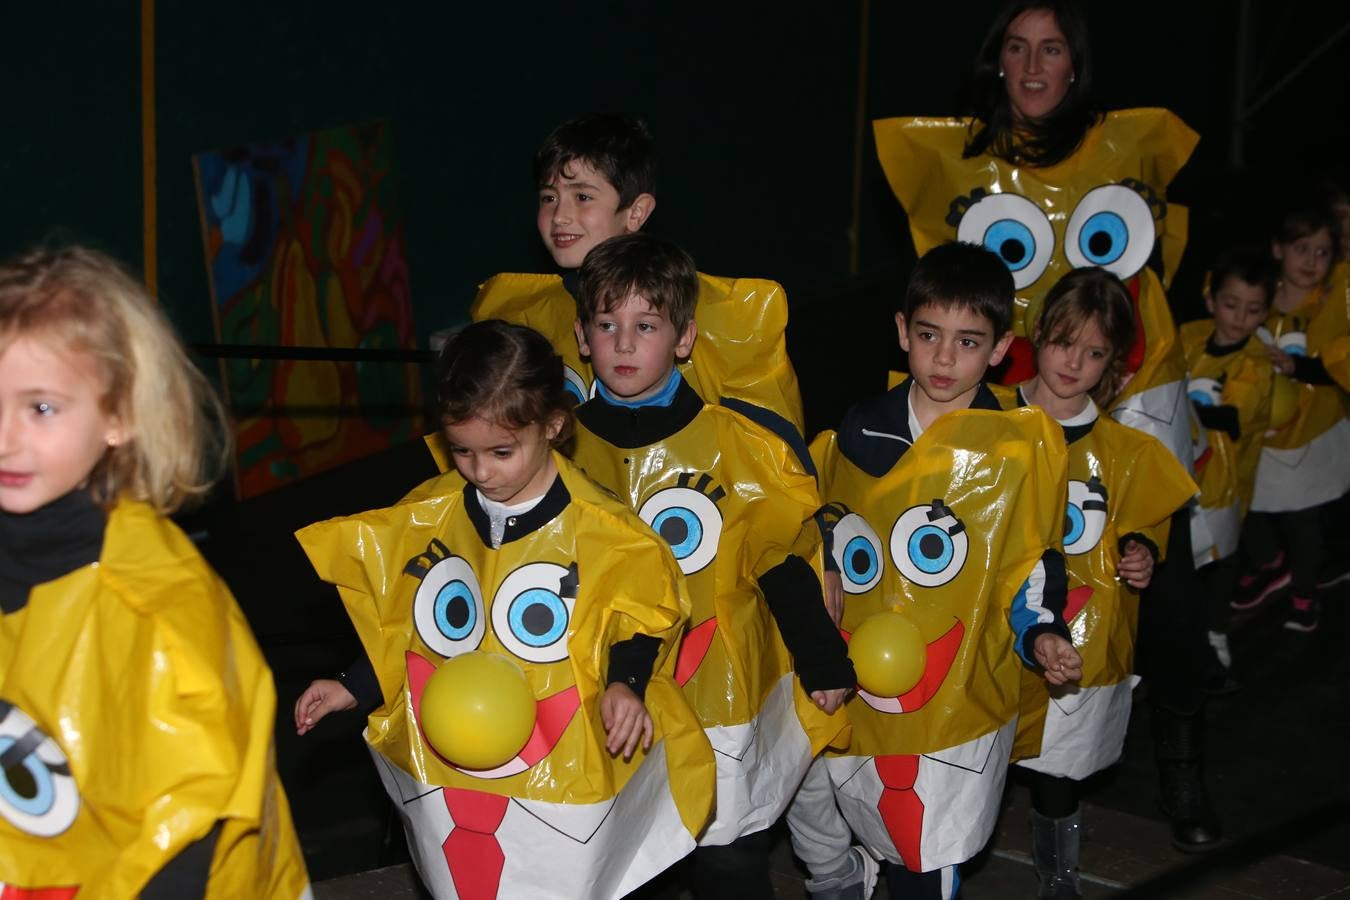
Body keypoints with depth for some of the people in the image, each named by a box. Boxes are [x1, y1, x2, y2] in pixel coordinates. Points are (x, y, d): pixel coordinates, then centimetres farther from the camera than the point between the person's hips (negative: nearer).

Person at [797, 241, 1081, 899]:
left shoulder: (1025, 446, -5)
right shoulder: (855, 436, 4)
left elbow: (1030, 569, 0)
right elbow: (820, 543, 18)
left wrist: (1039, 637, -18)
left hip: (955, 715, -3)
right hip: (848, 701, 4)